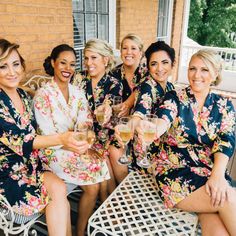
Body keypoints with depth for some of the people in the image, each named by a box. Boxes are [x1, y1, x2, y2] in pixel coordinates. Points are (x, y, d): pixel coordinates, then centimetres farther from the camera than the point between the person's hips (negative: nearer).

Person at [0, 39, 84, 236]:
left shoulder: (23, 96, 4)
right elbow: (19, 141, -28)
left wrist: (66, 141, 0)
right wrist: (60, 139, -42)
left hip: (30, 163, 5)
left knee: (58, 188, -19)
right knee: (58, 192, -21)